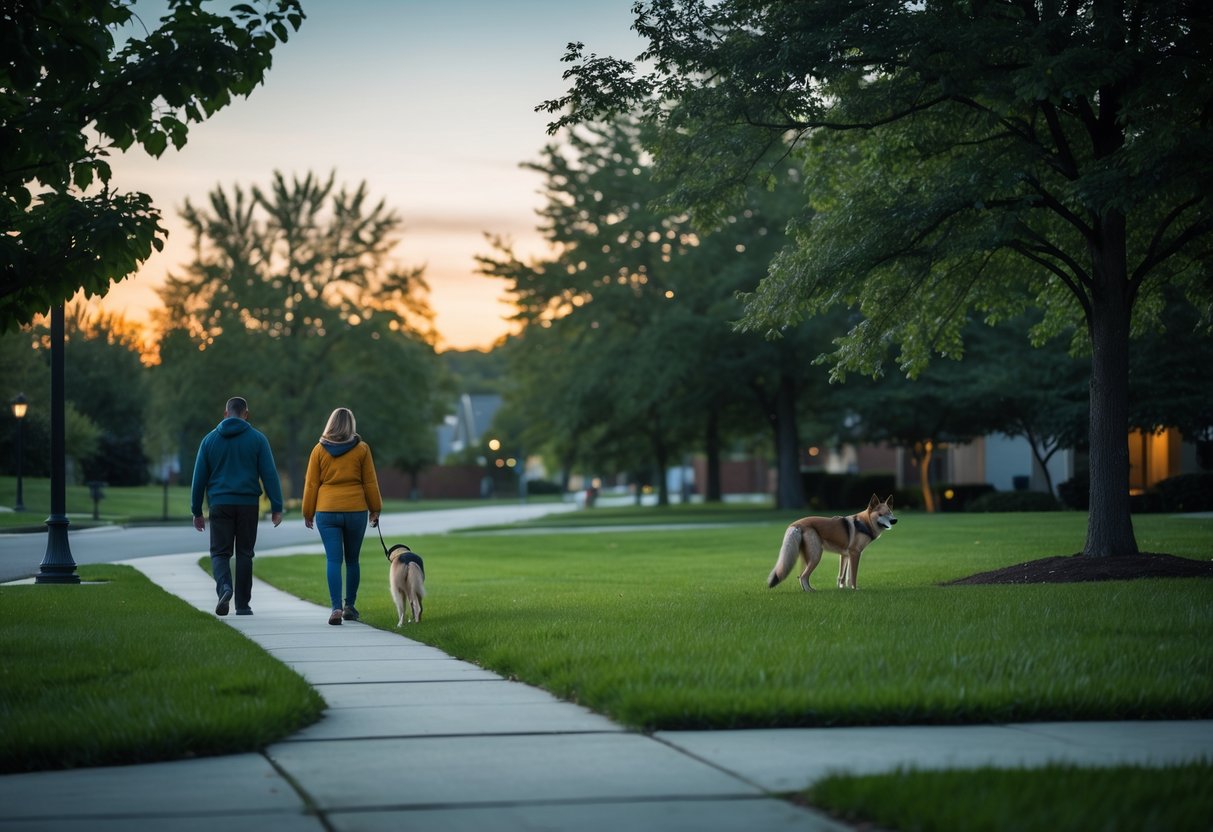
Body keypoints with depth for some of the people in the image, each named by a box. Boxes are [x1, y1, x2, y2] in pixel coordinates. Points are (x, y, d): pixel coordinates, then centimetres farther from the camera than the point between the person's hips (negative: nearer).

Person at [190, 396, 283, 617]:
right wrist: (277, 507, -3)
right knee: (244, 553, 8)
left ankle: (224, 586, -23)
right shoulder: (257, 439, 1)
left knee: (220, 552, 5)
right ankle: (242, 604, 9)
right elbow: (269, 474, -5)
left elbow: (199, 477, 5)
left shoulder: (210, 439, 5)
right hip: (248, 505, 0)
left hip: (220, 505, 0)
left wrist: (197, 511, 12)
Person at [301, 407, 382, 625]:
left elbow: (311, 484, 4)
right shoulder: (361, 449, 1)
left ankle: (336, 607, -15)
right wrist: (375, 509, 14)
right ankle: (350, 606, 19)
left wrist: (308, 513, 11)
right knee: (352, 560, 13)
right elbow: (370, 482, 4)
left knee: (333, 560, -3)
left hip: (327, 511, 0)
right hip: (356, 510, 0)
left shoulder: (319, 450, 2)